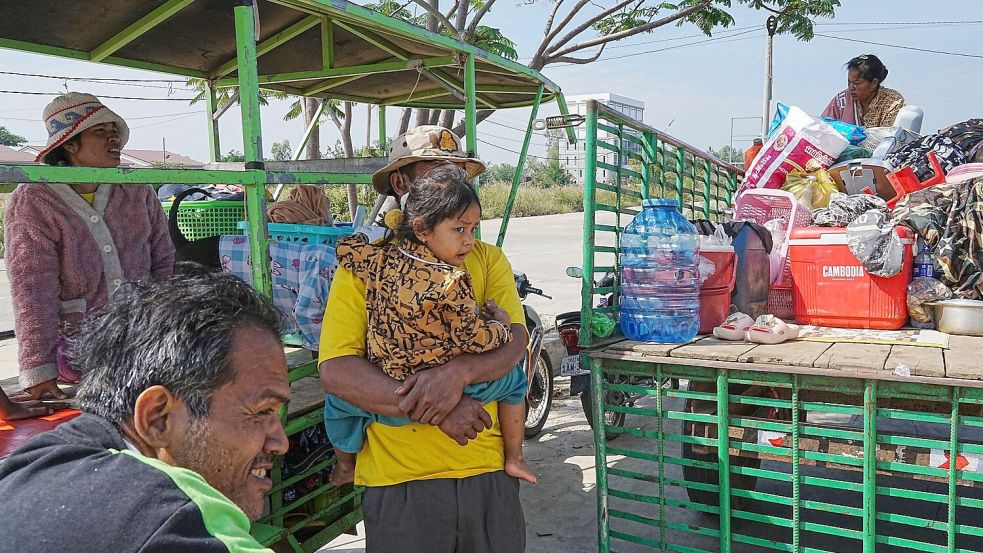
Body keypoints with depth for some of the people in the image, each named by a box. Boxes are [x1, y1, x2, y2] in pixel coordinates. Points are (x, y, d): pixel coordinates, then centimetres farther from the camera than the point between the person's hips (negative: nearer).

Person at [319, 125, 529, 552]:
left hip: (489, 470, 3)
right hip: (398, 477, -3)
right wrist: (434, 409, -19)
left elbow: (514, 341, -5)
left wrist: (458, 372, -25)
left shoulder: (488, 260, 7)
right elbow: (335, 372, -11)